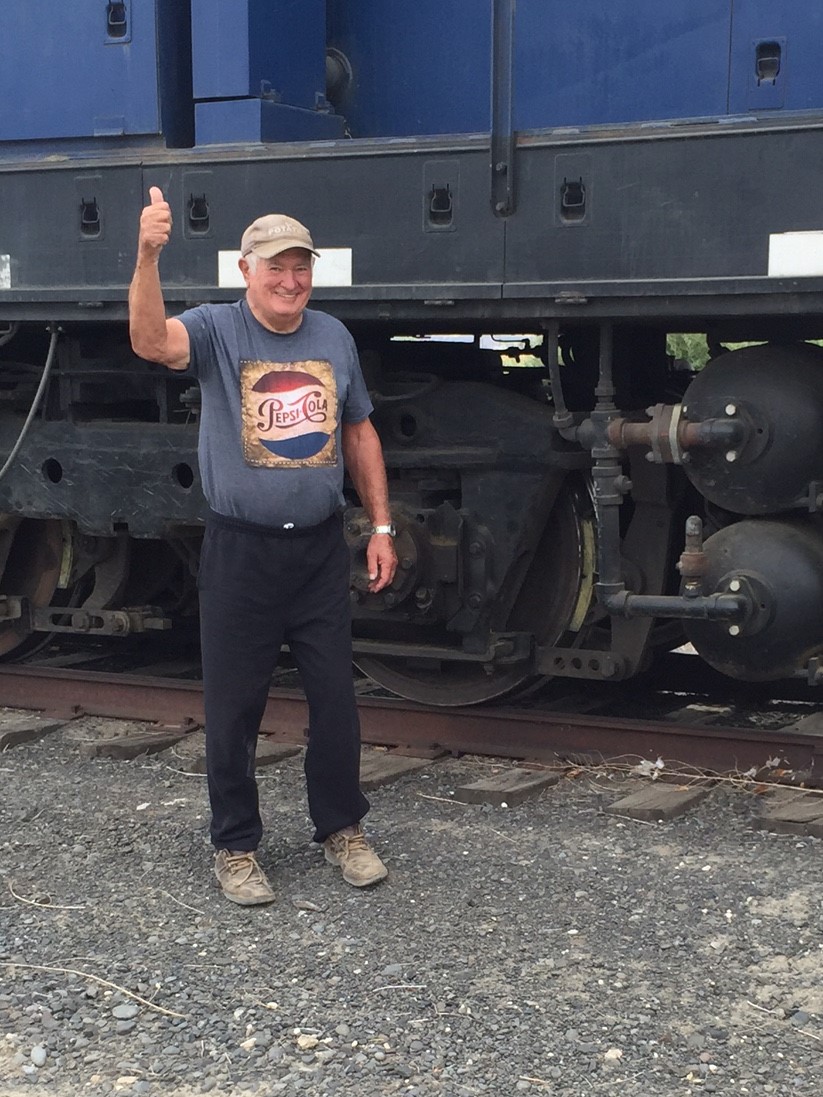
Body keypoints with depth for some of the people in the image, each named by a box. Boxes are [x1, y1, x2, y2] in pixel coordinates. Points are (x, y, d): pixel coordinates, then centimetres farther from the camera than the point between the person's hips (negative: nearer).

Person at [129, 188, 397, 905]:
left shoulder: (334, 338, 7)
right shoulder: (216, 332, -6)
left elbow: (359, 434, 14)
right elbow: (151, 341, -29)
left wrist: (381, 528, 10)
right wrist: (148, 258, -46)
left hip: (321, 549, 3)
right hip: (240, 552, -3)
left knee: (336, 698, 10)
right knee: (234, 706, 5)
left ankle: (342, 829, 28)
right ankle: (235, 847, 20)